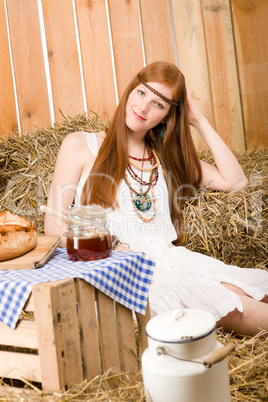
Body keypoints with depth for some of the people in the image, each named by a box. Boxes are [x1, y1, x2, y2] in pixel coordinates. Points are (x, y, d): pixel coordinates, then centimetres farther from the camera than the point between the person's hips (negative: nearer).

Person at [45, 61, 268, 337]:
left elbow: (235, 181, 12)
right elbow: (54, 226, 3)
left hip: (168, 260, 4)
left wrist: (199, 121, 12)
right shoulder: (81, 146, 9)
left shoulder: (166, 157, 21)